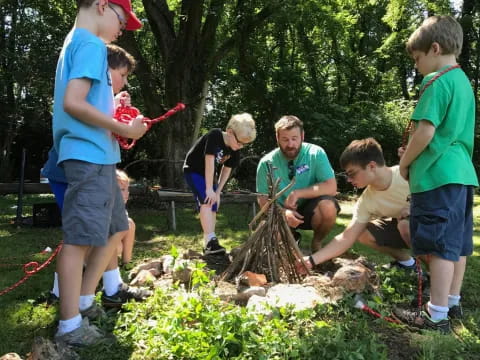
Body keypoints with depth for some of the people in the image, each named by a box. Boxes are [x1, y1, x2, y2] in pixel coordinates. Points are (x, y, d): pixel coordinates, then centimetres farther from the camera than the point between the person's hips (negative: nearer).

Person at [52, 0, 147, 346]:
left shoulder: (75, 43, 22)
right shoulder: (91, 44, -10)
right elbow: (73, 102, -21)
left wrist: (115, 114, 12)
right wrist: (122, 129, -14)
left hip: (96, 156, 10)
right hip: (89, 154, -10)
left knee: (117, 228, 16)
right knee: (80, 237, -4)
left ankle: (84, 301, 25)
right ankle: (70, 325, 7)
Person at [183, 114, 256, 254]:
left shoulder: (234, 150, -8)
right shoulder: (215, 135, -28)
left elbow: (227, 170, 0)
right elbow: (209, 162, -30)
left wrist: (218, 192, -5)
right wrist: (209, 189, -28)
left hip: (210, 175, 7)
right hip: (193, 170, -7)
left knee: (213, 207, 4)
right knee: (206, 201, -25)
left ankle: (208, 244, 10)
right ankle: (211, 241, -30)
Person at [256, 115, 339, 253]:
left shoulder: (316, 153, -15)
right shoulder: (266, 163, -11)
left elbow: (331, 187, -20)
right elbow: (263, 200, -8)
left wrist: (298, 193, -28)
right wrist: (283, 212, -28)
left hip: (310, 209, -1)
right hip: (281, 212, 1)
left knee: (328, 206, -34)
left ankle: (317, 242, -1)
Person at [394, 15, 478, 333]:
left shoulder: (437, 81, -12)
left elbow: (425, 132, -19)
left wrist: (405, 164, -4)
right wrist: (413, 154, 19)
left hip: (438, 175, -10)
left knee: (440, 245, -6)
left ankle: (437, 315, 2)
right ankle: (452, 301, 27)